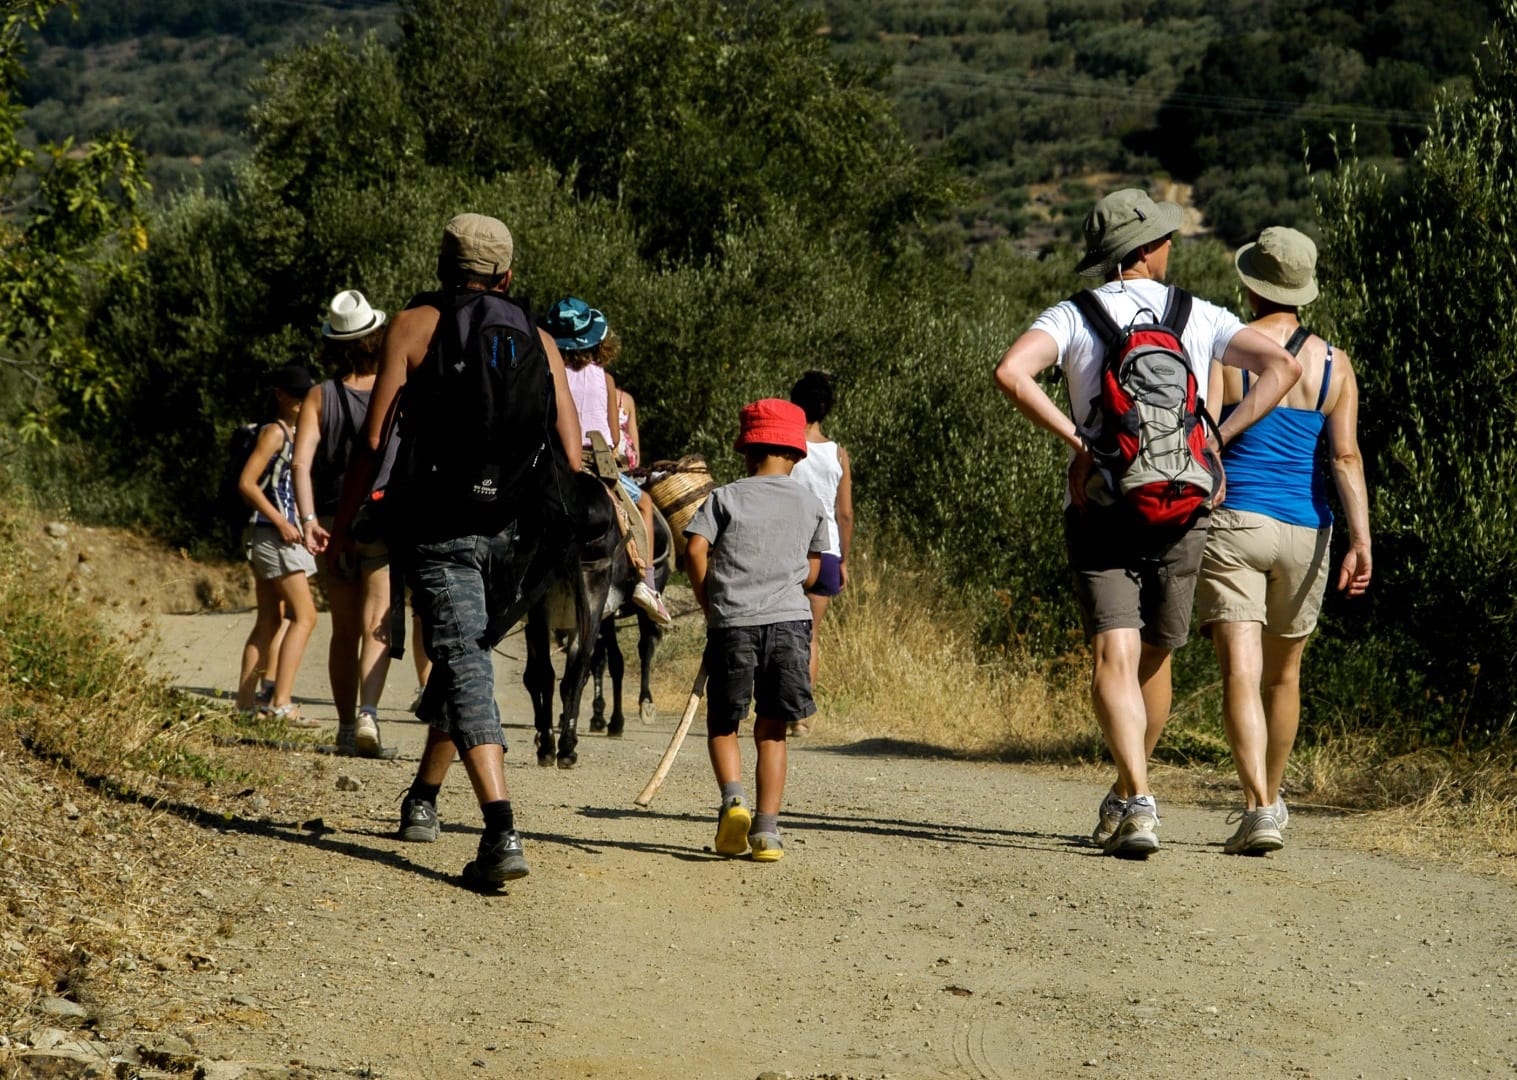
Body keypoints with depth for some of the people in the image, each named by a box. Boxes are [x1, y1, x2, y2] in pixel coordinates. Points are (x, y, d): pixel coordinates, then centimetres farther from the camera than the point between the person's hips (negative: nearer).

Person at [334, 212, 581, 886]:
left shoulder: (416, 325, 3)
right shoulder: (538, 342, 12)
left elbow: (373, 440, -2)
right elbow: (572, 460, 6)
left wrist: (342, 525, 8)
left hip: (441, 528, -4)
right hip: (515, 533, 4)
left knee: (465, 671, -11)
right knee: (466, 657, 24)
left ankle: (502, 831, -27)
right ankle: (422, 799, 39)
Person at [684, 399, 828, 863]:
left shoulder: (725, 497, 7)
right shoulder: (810, 504, 13)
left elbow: (695, 549, -5)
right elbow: (812, 571, 17)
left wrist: (710, 605, 5)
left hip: (732, 621, -1)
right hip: (790, 619, 1)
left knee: (722, 723, 12)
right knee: (771, 729, 8)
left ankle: (733, 797, -13)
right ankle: (766, 829, -1)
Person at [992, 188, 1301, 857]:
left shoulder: (1074, 317, 2)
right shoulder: (1199, 318, 7)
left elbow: (1012, 372, -17)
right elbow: (1281, 367, -4)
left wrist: (1075, 440, -10)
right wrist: (1218, 440, -2)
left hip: (1100, 508, -2)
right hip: (1181, 512, 2)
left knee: (1114, 659, -10)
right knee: (1154, 659, 18)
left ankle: (1137, 802, -27)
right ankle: (1126, 796, 32)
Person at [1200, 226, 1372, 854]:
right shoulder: (1334, 364, 5)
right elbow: (1346, 456, -4)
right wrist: (1361, 541, -8)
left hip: (1232, 521, -4)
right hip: (1302, 530, 4)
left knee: (1239, 673, -11)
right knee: (1283, 674, 21)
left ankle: (1259, 809, -27)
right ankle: (1272, 799, 36)